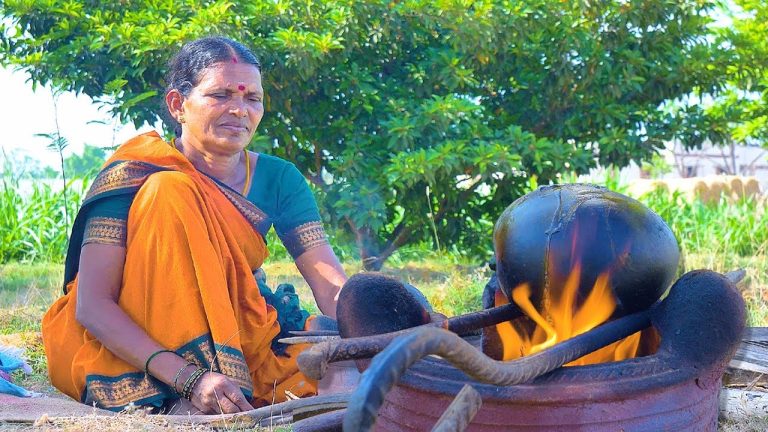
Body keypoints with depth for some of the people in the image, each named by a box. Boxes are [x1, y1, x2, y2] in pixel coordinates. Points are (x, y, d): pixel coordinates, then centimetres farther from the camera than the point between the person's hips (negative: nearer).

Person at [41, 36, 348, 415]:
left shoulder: (278, 180, -3)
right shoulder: (134, 173, -14)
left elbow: (332, 286, -12)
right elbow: (91, 305, -23)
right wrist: (188, 378, -36)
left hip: (228, 347, 3)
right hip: (117, 351, -3)